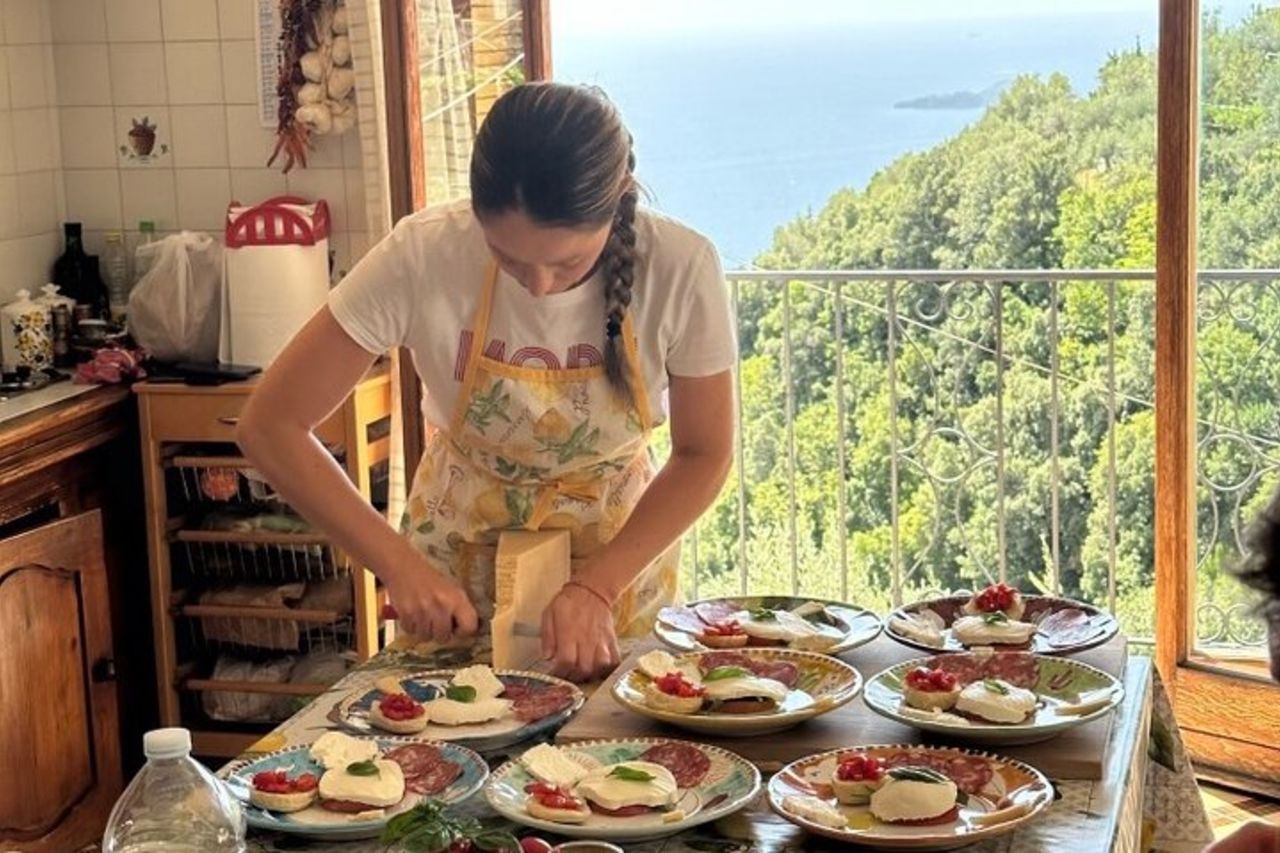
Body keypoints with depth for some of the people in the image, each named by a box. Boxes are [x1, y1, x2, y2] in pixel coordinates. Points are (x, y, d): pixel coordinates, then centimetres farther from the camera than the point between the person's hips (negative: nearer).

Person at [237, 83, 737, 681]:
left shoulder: (680, 268, -25)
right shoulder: (422, 257, -27)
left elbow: (704, 456, -12)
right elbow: (270, 426, -21)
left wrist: (597, 587, -24)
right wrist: (399, 565, -28)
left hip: (621, 545, 0)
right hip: (459, 550, 0)